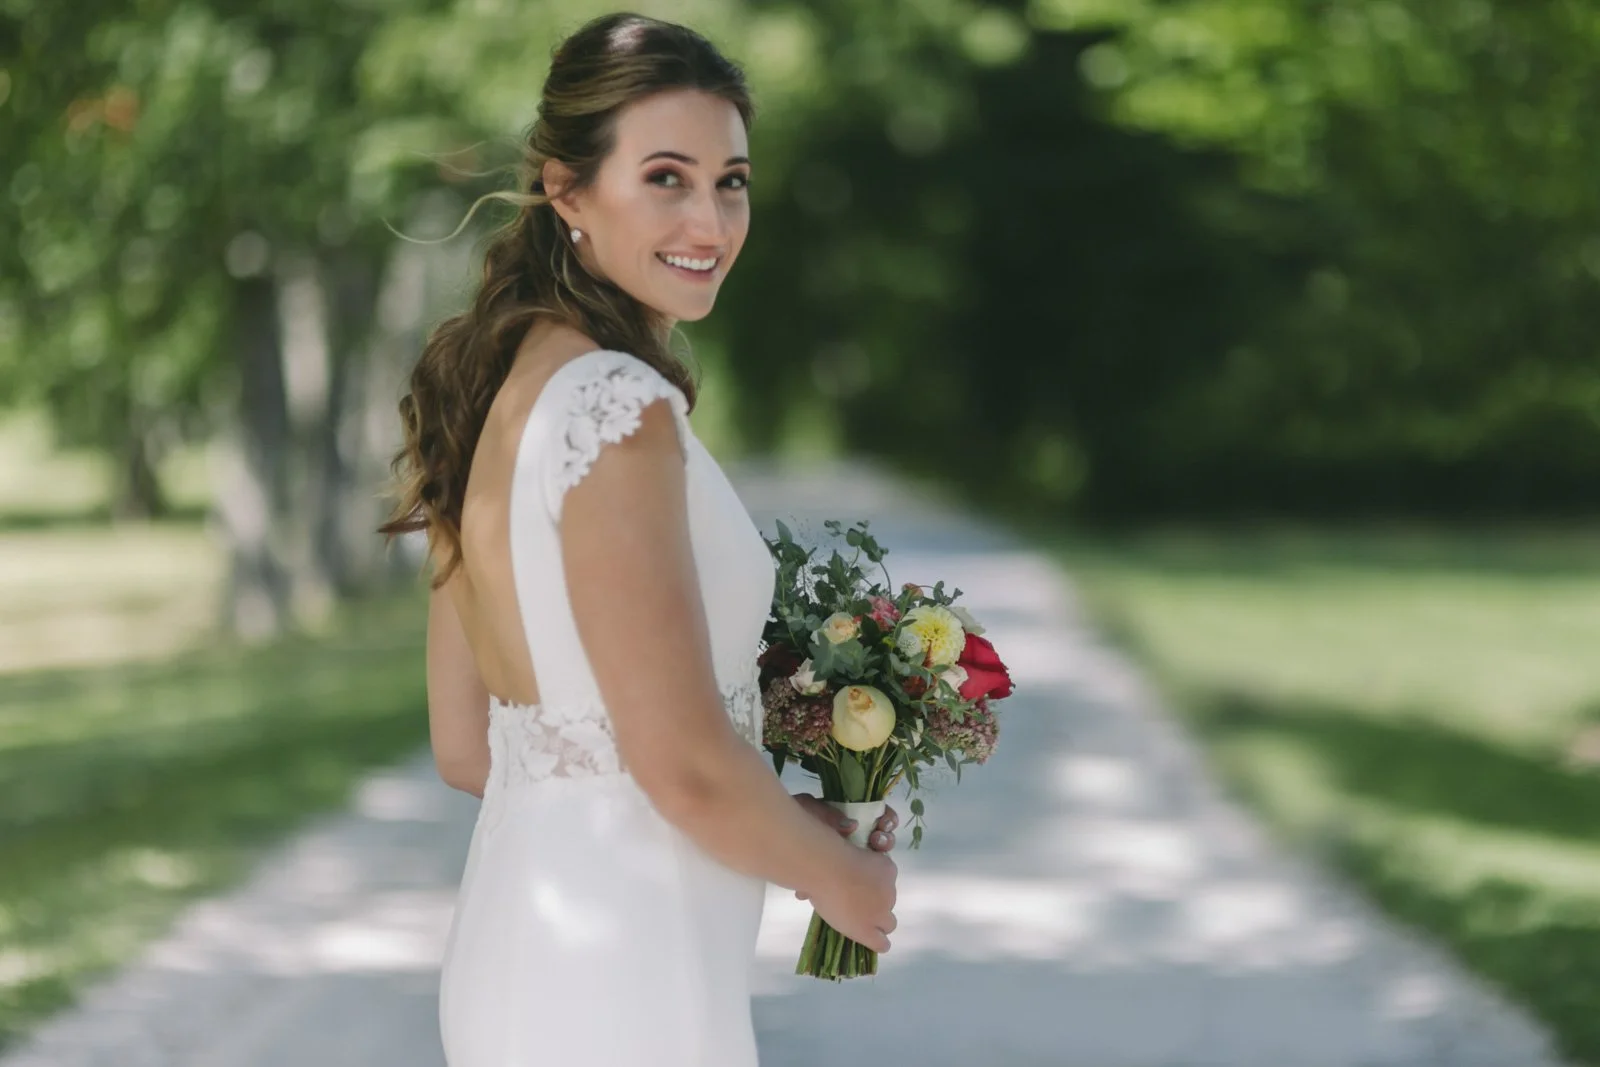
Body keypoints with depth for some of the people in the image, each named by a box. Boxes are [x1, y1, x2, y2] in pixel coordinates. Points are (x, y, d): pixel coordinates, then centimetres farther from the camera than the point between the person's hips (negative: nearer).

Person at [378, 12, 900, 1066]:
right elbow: (687, 769, -20)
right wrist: (842, 875, -1)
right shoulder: (619, 407, -19)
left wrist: (780, 818, 14)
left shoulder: (494, 390, 8)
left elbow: (467, 749, 12)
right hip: (621, 979, -9)